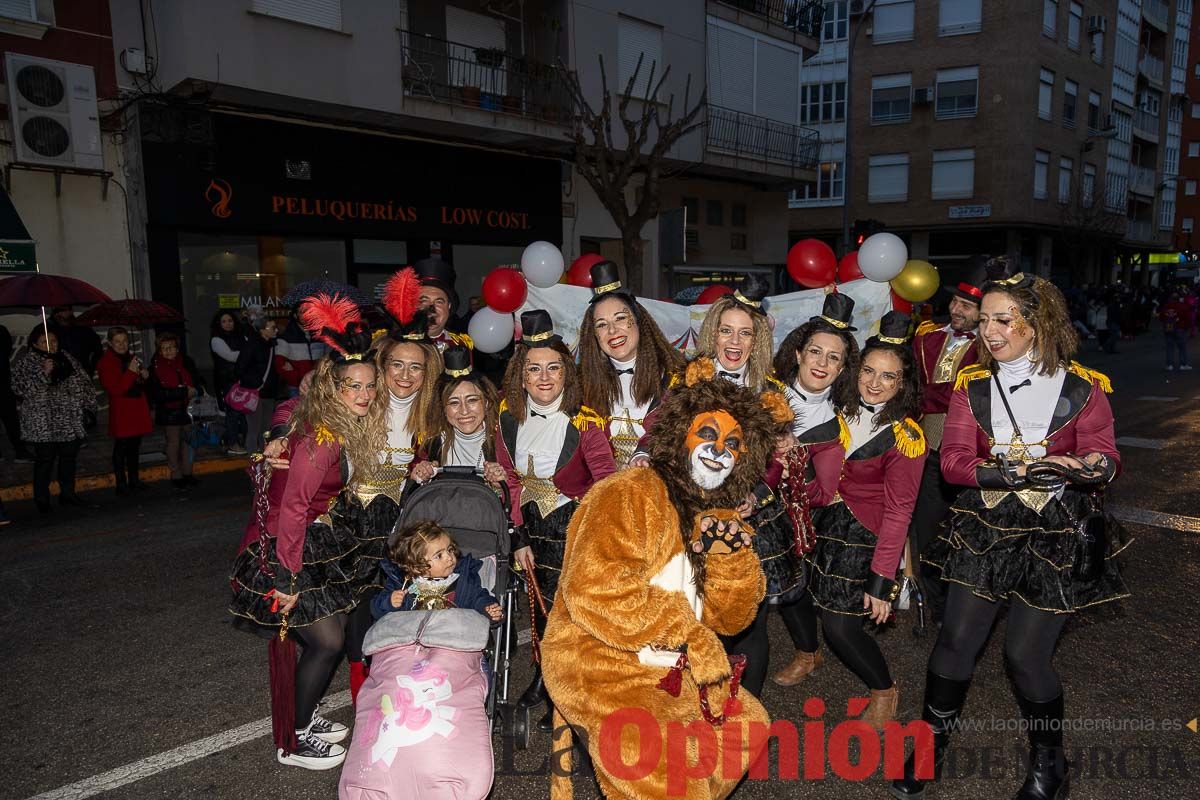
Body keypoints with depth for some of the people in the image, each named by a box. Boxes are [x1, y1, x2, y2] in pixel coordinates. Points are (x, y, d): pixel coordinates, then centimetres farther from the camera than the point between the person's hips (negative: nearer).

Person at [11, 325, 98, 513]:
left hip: (70, 420, 5)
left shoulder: (66, 358, 12)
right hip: (43, 423, -5)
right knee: (45, 459, -3)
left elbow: (82, 381, 18)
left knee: (69, 456, 10)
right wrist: (43, 373, -23)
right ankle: (42, 500, 7)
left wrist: (89, 403, 9)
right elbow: (20, 388, -14)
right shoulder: (25, 362, -3)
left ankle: (68, 494, 22)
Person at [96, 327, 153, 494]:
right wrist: (131, 372, -23)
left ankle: (134, 479, 21)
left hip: (137, 410, 7)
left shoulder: (131, 358, 15)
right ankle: (121, 483, 2)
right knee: (121, 447, -3)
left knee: (134, 446, 12)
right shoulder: (105, 363, -7)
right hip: (121, 412, -7)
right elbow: (115, 389, -16)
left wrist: (144, 376, 4)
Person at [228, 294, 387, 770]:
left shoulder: (347, 431, 2)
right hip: (289, 549, -9)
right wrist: (287, 578, -24)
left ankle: (303, 717, 35)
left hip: (317, 541, 9)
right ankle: (292, 742, 18)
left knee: (342, 630, 14)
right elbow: (293, 507, -27)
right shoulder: (322, 437, -26)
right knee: (328, 641, -3)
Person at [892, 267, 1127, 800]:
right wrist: (1005, 473, -24)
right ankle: (931, 744, 25)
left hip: (1055, 537, -2)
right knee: (956, 638, 3)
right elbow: (953, 459, -6)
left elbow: (1103, 458, -4)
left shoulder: (1082, 387, -4)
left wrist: (1089, 467, -28)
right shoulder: (972, 385, 1)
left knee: (1026, 654, 0)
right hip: (985, 529, 2)